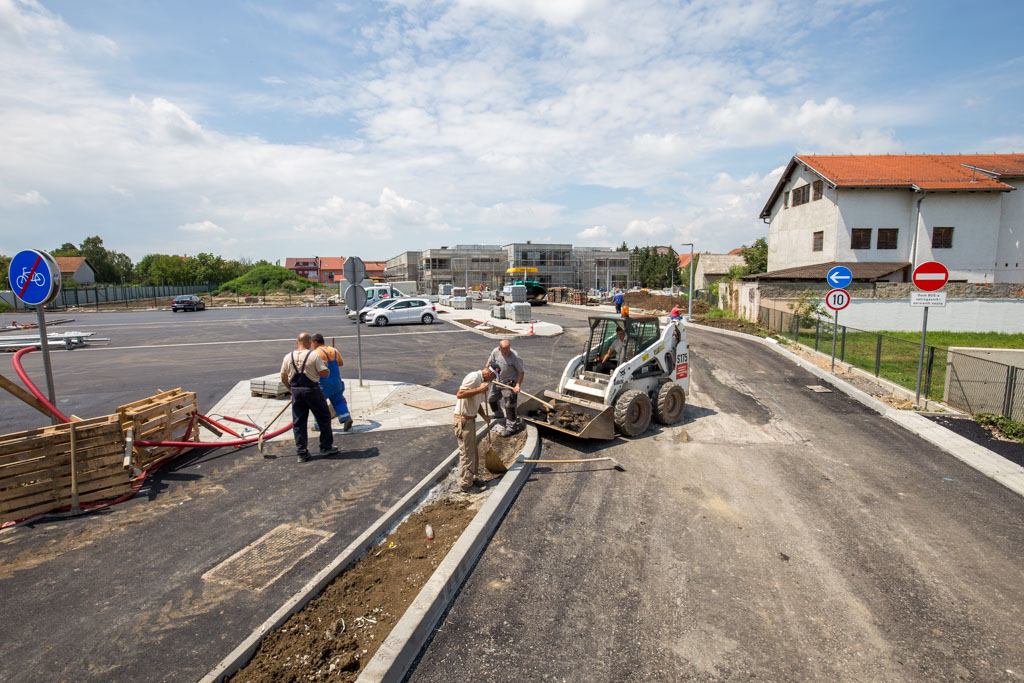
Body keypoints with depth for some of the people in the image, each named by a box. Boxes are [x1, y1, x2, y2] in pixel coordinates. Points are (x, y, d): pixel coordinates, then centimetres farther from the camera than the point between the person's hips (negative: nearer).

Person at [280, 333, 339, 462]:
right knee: (324, 418, 12)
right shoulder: (314, 355, -10)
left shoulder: (288, 357, 4)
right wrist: (326, 367, 10)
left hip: (296, 391, 4)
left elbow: (283, 377, 8)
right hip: (312, 390, -4)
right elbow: (325, 374, -12)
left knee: (298, 422, 11)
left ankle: (301, 453, 14)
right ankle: (326, 447, 18)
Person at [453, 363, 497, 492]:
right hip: (463, 419, -10)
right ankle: (466, 483, 9)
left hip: (471, 418, 10)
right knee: (466, 452, -1)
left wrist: (484, 416, 6)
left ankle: (471, 477, 32)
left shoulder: (482, 381, 14)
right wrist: (480, 389, -24)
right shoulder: (474, 377, -17)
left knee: (473, 450, 18)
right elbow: (459, 394, -27)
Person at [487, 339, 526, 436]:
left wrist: (517, 385, -24)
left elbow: (521, 372, -18)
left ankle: (510, 428, 6)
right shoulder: (495, 352, -12)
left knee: (509, 405, -6)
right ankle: (498, 413, 49)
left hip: (510, 383, -6)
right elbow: (490, 362, 7)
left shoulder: (515, 357, -26)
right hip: (498, 381, 7)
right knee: (491, 398, 21)